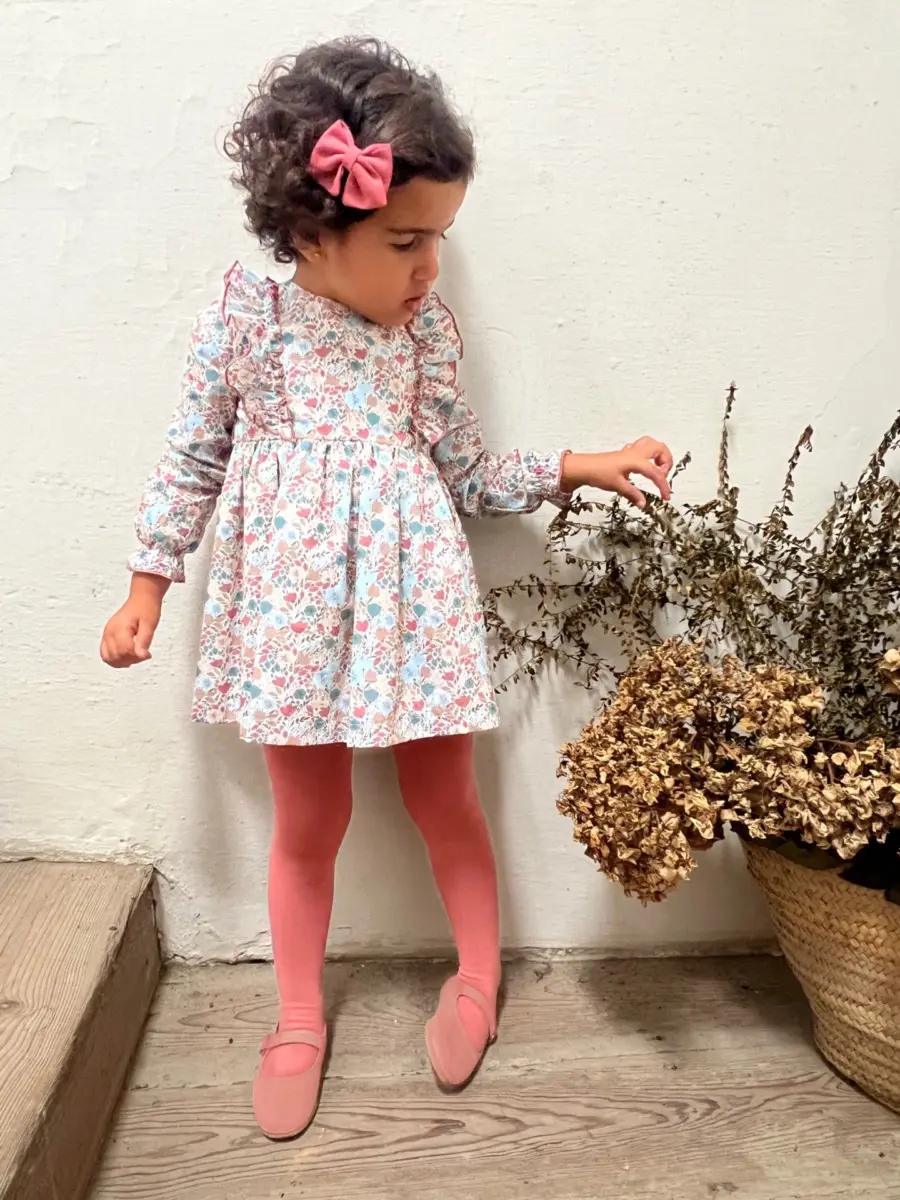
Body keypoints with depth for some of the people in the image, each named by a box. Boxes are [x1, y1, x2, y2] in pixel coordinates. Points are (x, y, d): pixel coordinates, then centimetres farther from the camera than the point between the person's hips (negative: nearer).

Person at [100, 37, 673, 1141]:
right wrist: (147, 585, 5)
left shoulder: (425, 331, 0)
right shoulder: (243, 325, -6)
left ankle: (478, 980, 39)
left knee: (444, 801, 11)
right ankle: (299, 1020, 34)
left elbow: (469, 474, 6)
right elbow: (192, 462, 3)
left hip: (410, 597, 1)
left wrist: (583, 467, -1)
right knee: (308, 821, 11)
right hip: (296, 605, -1)